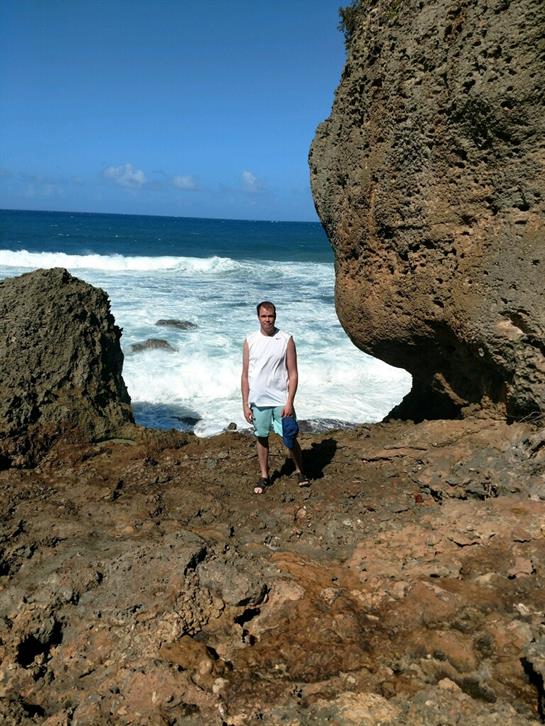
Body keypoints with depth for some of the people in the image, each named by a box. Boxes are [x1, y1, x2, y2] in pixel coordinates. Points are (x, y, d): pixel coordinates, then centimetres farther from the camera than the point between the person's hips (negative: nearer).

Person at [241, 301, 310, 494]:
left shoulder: (286, 340, -5)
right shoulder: (250, 341, 0)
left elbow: (293, 374, -5)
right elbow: (245, 375, 3)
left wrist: (289, 402, -12)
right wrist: (245, 404, 0)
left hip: (281, 400, -2)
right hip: (258, 401, 2)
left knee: (290, 439, 4)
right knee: (261, 438, 14)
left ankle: (300, 471, 27)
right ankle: (264, 476, 30)